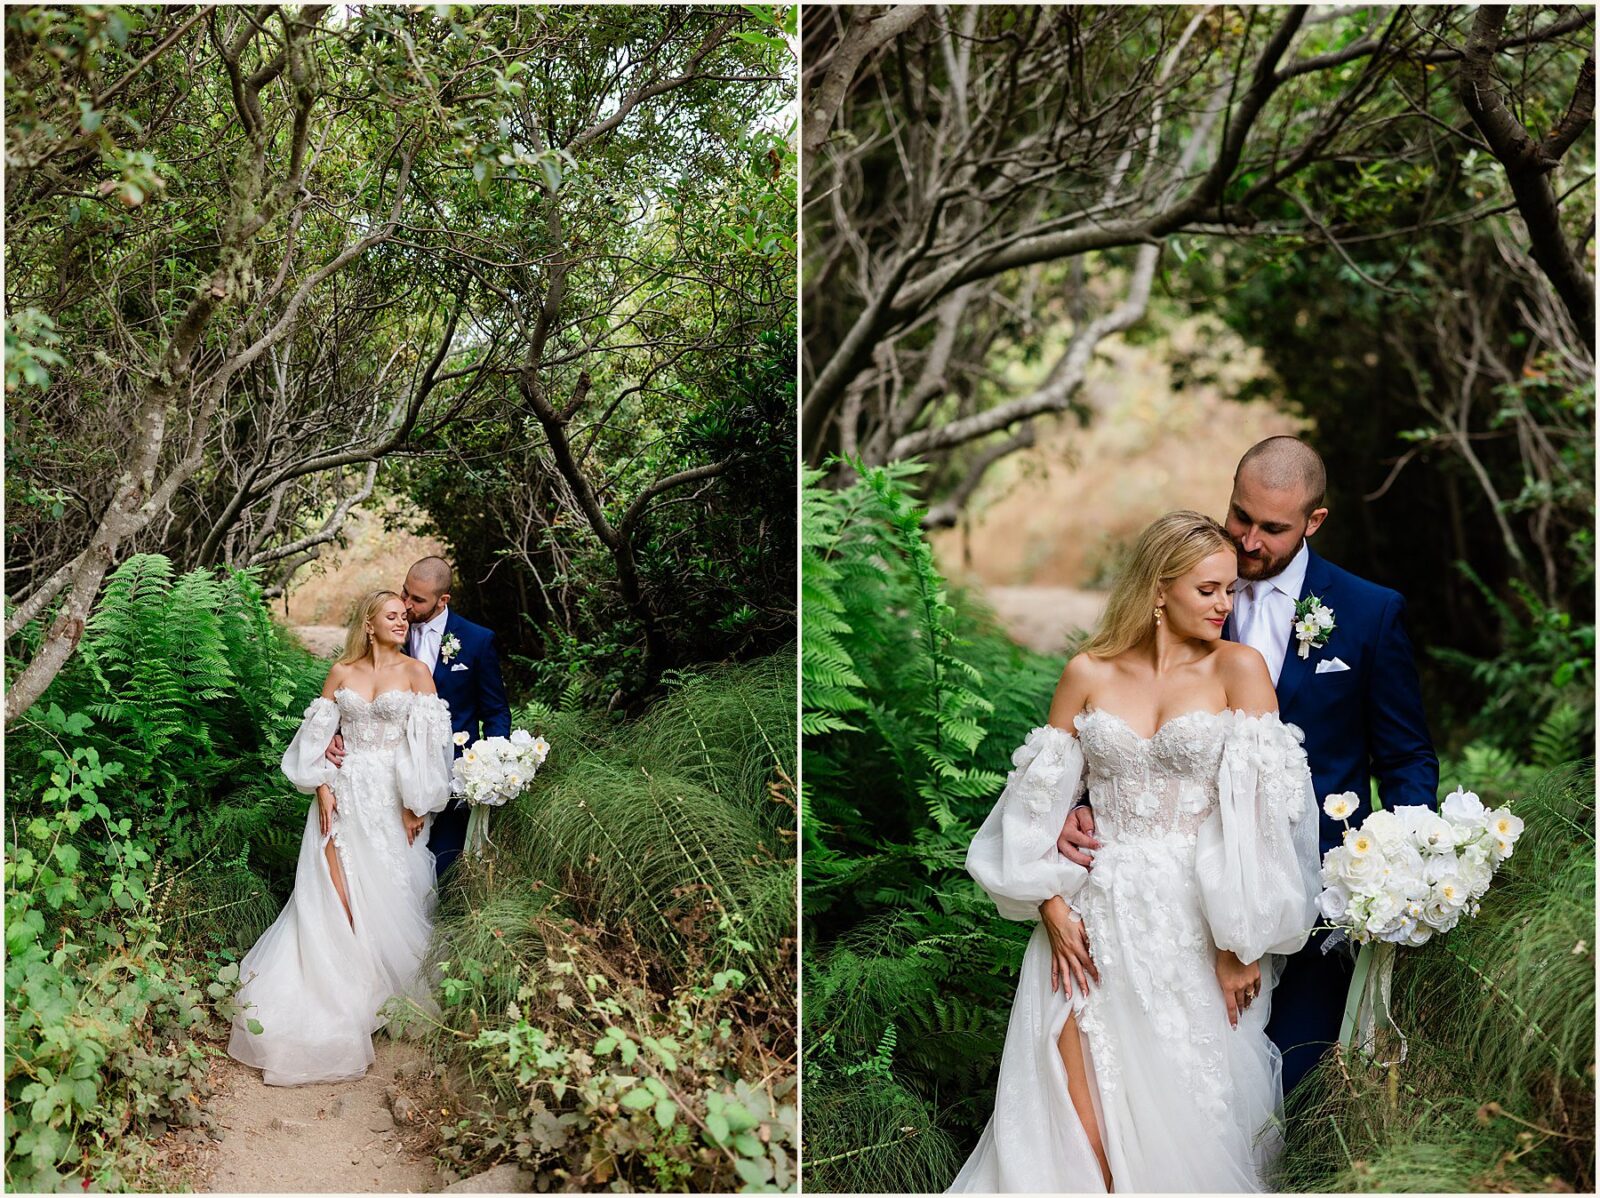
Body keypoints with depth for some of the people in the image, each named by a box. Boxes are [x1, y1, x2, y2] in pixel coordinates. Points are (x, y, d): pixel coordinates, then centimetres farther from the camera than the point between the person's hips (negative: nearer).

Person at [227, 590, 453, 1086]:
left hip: (393, 797, -2)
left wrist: (416, 804, -9)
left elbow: (429, 742, -5)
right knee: (337, 894, -5)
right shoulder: (341, 672, 7)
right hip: (345, 793, 2)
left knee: (388, 894, 1)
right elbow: (318, 734, 7)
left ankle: (391, 986, 16)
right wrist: (323, 789, -4)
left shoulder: (416, 671, 0)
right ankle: (349, 987, 3)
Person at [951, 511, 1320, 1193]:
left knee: (1184, 1124, 2)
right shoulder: (1088, 673, 5)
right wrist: (1052, 907, -4)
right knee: (1080, 1127, -3)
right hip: (1094, 915, 1)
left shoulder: (1239, 669, -1)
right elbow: (1042, 796, 6)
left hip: (1196, 922, -1)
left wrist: (1242, 943, -12)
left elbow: (1259, 810, -7)